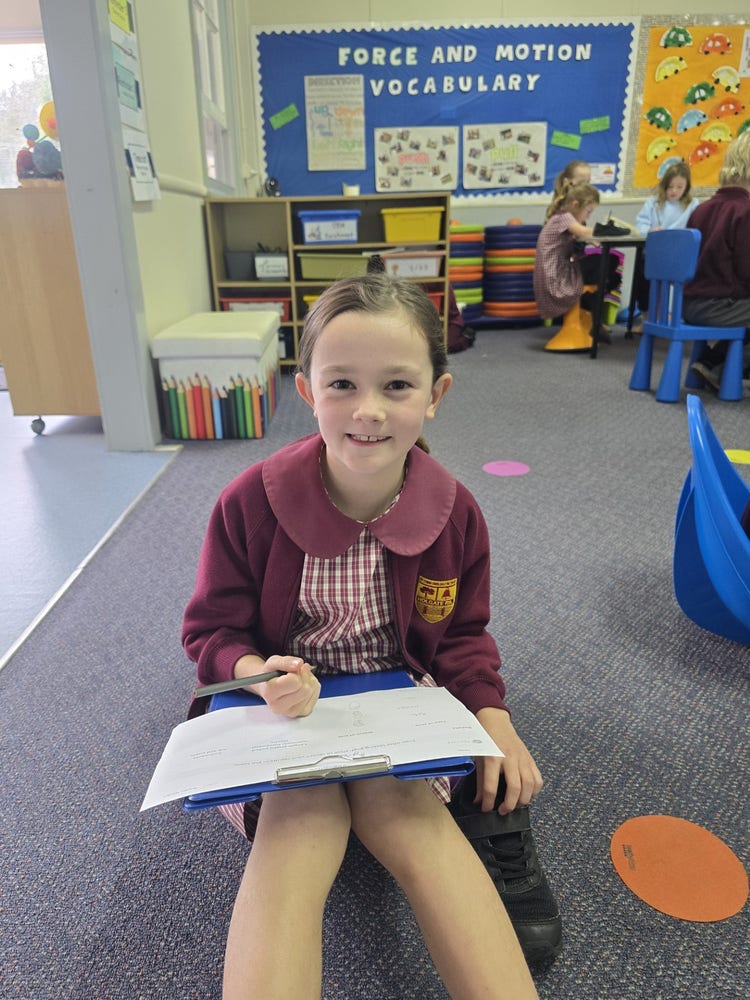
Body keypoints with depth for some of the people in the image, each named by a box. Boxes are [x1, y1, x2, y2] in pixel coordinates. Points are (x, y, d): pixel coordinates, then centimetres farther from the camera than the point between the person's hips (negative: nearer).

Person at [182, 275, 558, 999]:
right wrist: (260, 673, -26)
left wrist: (493, 714, -13)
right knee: (300, 825, -29)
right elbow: (211, 629, -4)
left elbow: (462, 633, 5)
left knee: (399, 806, -28)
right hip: (284, 712, -1)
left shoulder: (454, 512, -9)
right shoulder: (250, 503, -16)